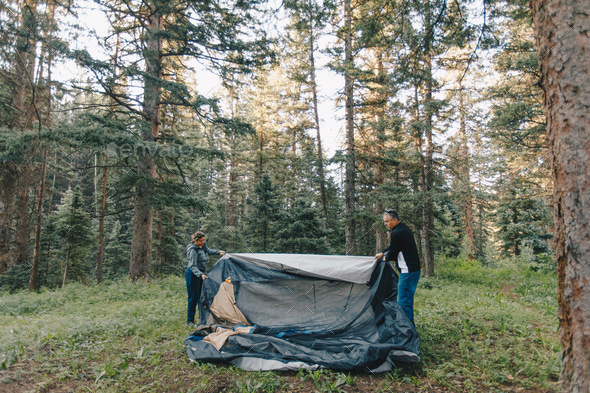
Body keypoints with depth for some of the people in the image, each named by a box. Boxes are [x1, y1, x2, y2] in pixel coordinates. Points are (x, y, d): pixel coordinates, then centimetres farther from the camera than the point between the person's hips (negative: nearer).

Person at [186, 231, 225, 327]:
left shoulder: (203, 245, 0)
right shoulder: (193, 250, -25)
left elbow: (208, 251, 24)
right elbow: (193, 266, -28)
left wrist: (218, 252, 14)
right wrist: (200, 274, -39)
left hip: (201, 272, 9)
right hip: (193, 274, -9)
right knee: (193, 297, -4)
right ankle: (189, 321, 6)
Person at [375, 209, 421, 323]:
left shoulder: (397, 233, -19)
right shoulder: (404, 228, 14)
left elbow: (393, 252, -12)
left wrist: (385, 258, 8)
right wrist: (382, 253, 26)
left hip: (407, 271, -11)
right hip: (414, 269, 11)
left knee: (403, 301, -5)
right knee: (408, 299, 18)